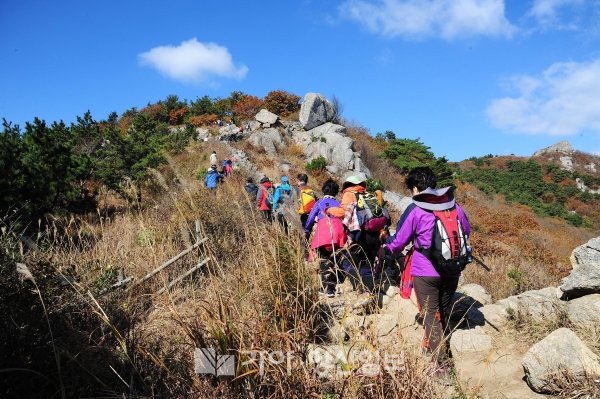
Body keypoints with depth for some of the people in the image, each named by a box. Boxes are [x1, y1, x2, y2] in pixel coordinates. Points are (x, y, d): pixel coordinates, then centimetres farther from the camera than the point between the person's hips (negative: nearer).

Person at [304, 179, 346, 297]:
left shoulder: (320, 202, 15)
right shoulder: (338, 204, 21)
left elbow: (311, 218, 10)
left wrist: (306, 232, 18)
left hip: (323, 230, -3)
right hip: (338, 230, 3)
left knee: (324, 260, -2)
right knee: (334, 260, 10)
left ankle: (327, 289, -10)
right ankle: (331, 286, 12)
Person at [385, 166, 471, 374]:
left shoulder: (415, 210, -12)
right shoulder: (453, 205, 1)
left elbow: (398, 242, -5)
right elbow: (466, 230, 16)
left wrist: (386, 245, 16)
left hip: (425, 272, -5)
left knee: (431, 315, 5)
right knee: (444, 312, 22)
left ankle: (441, 363, 3)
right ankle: (443, 350, 38)